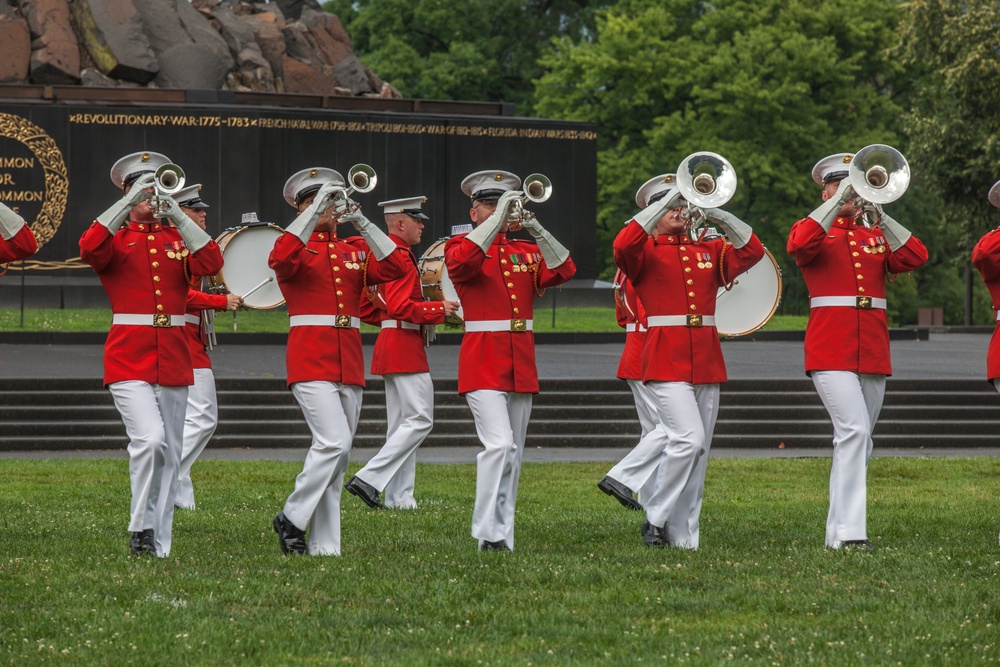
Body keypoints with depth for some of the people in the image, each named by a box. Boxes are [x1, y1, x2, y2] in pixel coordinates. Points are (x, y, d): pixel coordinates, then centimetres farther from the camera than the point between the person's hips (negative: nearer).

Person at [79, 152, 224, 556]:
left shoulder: (179, 238, 13)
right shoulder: (116, 238, 5)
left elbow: (210, 263, -7)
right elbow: (90, 249, -19)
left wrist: (178, 216, -15)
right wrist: (128, 203, -21)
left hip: (173, 358, 4)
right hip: (128, 357, -4)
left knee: (169, 453, 5)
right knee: (150, 439, -22)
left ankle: (159, 545, 12)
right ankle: (141, 526, -8)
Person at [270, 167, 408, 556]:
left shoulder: (356, 250, 15)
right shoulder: (298, 247, 2)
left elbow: (395, 269, -2)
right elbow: (280, 259, -22)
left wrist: (360, 222, -9)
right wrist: (316, 210, -21)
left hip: (349, 363, 6)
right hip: (310, 360, -6)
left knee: (336, 454, 5)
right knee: (335, 443, -19)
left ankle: (323, 546, 7)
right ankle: (292, 518, -5)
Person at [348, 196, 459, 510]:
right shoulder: (399, 256, -14)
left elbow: (366, 308, 21)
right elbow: (400, 307, -24)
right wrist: (439, 309, -16)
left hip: (390, 347, 11)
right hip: (405, 346, -11)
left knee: (402, 424, 10)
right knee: (420, 420, -10)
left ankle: (399, 496, 8)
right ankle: (369, 478, -14)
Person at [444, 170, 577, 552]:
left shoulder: (526, 252, 15)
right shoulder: (461, 246, 2)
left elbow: (562, 270, -3)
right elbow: (462, 262, -23)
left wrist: (535, 228, -16)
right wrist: (498, 218, -25)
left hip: (521, 363, 6)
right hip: (482, 361, -6)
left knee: (512, 453, 7)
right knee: (499, 444, -19)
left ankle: (504, 535, 11)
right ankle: (488, 534, -17)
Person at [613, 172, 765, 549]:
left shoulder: (708, 250, 16)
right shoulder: (646, 252, 2)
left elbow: (751, 252, 5)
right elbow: (623, 245, -19)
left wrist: (717, 215, -5)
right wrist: (665, 202, -17)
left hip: (707, 364, 5)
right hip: (666, 361, -5)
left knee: (698, 451, 5)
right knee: (688, 439, -19)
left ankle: (683, 536, 10)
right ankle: (656, 519, -6)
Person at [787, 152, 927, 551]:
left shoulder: (877, 235, 18)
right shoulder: (817, 230, 6)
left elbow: (915, 256, -1)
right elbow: (799, 245, -19)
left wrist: (877, 213, -7)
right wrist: (839, 201, -17)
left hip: (872, 350, 6)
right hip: (831, 350, -6)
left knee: (858, 440, 8)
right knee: (854, 430, -20)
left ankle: (837, 533, 14)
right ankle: (849, 532, -25)